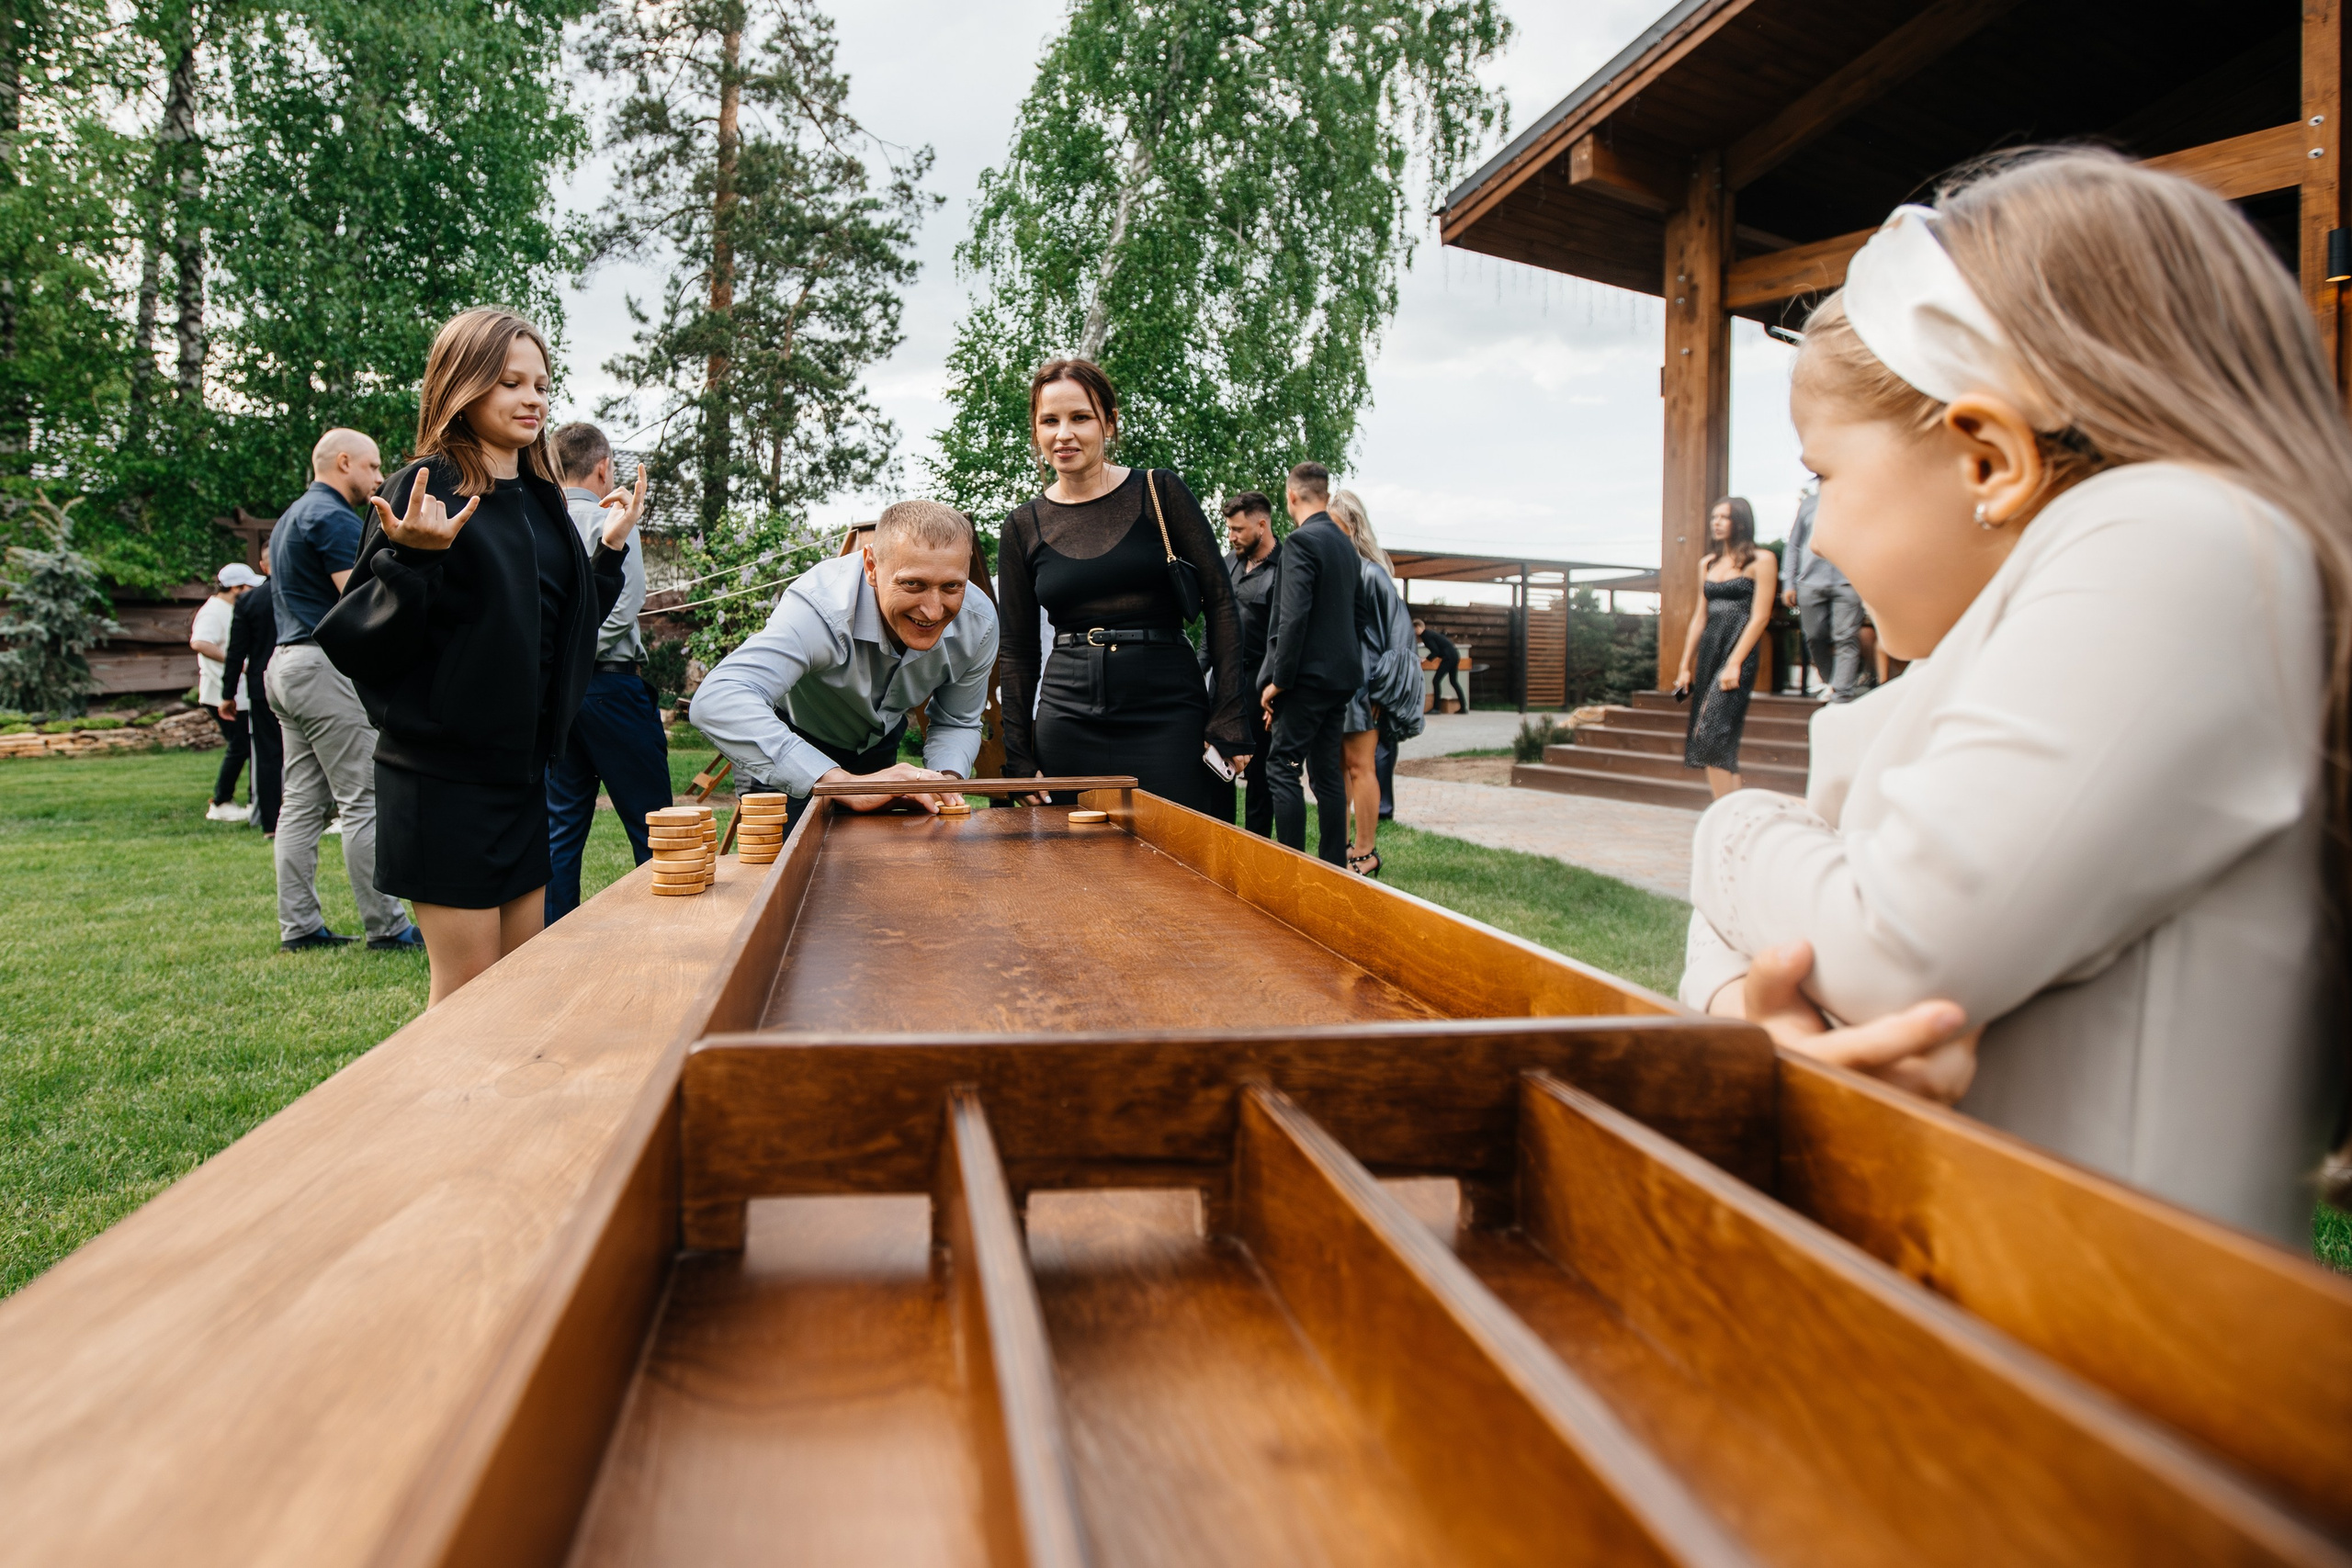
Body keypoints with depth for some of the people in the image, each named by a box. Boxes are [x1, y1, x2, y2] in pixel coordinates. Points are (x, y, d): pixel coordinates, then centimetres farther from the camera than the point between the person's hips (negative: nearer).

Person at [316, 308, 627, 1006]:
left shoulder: (541, 496, 11)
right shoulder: (427, 489, -10)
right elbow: (364, 643, -15)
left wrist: (610, 549, 12)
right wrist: (411, 561, -31)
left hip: (522, 764, 8)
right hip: (444, 772, -7)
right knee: (469, 992, -1)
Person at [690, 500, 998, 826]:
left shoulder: (979, 624, -24)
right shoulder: (821, 609, -43)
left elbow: (957, 724, -7)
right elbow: (716, 702, -57)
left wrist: (946, 780, -32)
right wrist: (847, 785, -65)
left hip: (877, 747, 5)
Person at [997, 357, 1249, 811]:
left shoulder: (1158, 492, 1)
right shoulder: (1023, 526, 7)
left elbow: (1219, 599, -1)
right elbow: (1018, 650, 12)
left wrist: (1229, 719, -7)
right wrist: (1019, 758, 6)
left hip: (1167, 716, -2)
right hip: (1068, 719, 2)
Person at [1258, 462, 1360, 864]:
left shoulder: (1301, 542, -12)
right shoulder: (1345, 544, 14)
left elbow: (1294, 617, -20)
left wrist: (1279, 680, -16)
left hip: (1308, 676, -9)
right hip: (1341, 675, 9)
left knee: (1282, 769, -6)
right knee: (1328, 773, 12)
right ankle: (1334, 865, 15)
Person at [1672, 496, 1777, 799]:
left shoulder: (1761, 560, -2)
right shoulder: (1708, 564, 16)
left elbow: (1759, 617, -8)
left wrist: (1734, 664, -15)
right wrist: (1685, 665, 13)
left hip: (1739, 651, -7)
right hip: (1709, 651, 7)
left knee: (1710, 734, -18)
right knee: (1723, 745, 4)